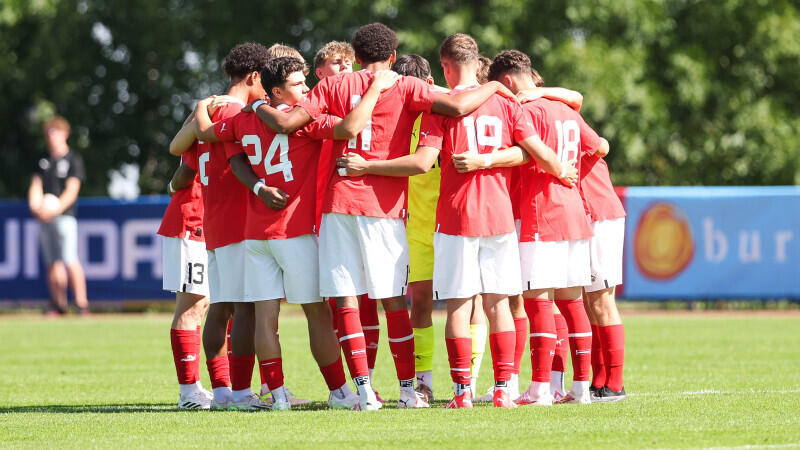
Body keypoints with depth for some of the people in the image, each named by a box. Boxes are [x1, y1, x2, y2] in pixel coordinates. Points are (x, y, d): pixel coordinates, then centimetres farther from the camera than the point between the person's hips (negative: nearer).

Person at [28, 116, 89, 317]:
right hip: (44, 217, 6)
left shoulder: (73, 160, 0)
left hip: (64, 215, -6)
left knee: (70, 261, -16)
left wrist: (56, 209, -20)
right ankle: (59, 304, 9)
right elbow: (36, 186, 11)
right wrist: (35, 206, -9)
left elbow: (72, 190, -8)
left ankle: (82, 304, -17)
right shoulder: (43, 161, 17)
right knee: (53, 263, 5)